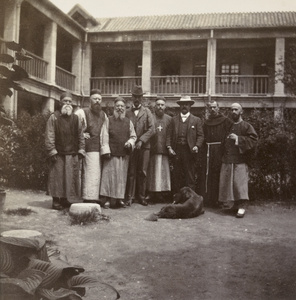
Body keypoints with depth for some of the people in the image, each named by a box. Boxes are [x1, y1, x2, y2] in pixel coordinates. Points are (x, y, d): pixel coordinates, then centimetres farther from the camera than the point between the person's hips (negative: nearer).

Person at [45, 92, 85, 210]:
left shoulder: (75, 118, 11)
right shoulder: (54, 117, 0)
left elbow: (80, 135, 12)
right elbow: (49, 136, -5)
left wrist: (81, 150, 4)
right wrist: (52, 151, -11)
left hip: (72, 154, 4)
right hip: (58, 154, -4)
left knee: (72, 178, 5)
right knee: (57, 177, 0)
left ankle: (66, 199, 16)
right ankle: (56, 200, 8)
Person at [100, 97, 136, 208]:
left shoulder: (128, 122, 11)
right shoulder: (109, 120, 2)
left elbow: (133, 136, 15)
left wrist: (130, 142, -7)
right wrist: (106, 151, -11)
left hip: (124, 154, 3)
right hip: (111, 153, -3)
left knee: (122, 177, 6)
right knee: (110, 176, -4)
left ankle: (120, 198, 12)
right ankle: (109, 199, 1)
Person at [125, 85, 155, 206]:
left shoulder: (147, 112, 9)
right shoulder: (127, 112, 10)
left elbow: (151, 129, 0)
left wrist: (141, 140, -10)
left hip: (144, 146, 0)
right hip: (131, 146, 0)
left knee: (142, 172, 2)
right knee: (131, 172, -1)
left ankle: (141, 196, 10)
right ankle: (130, 197, 5)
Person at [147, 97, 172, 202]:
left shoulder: (169, 119, 11)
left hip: (164, 150, 2)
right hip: (152, 150, -1)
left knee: (163, 173, 2)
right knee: (152, 173, 1)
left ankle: (161, 194, 7)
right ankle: (151, 194, 6)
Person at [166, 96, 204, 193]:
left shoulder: (196, 120, 10)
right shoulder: (174, 119, 14)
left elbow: (200, 136, 5)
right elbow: (169, 135, 10)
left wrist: (197, 146, -11)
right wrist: (169, 147, -4)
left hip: (189, 152, -2)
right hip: (176, 151, 2)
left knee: (190, 176, -2)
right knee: (176, 176, 3)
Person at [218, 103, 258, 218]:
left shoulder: (246, 126, 2)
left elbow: (253, 140, -9)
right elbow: (223, 141, 26)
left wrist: (238, 138, -14)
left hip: (240, 160, -5)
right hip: (227, 160, 5)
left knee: (239, 182, -11)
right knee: (226, 182, 3)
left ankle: (241, 206, -7)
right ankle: (231, 204, 14)